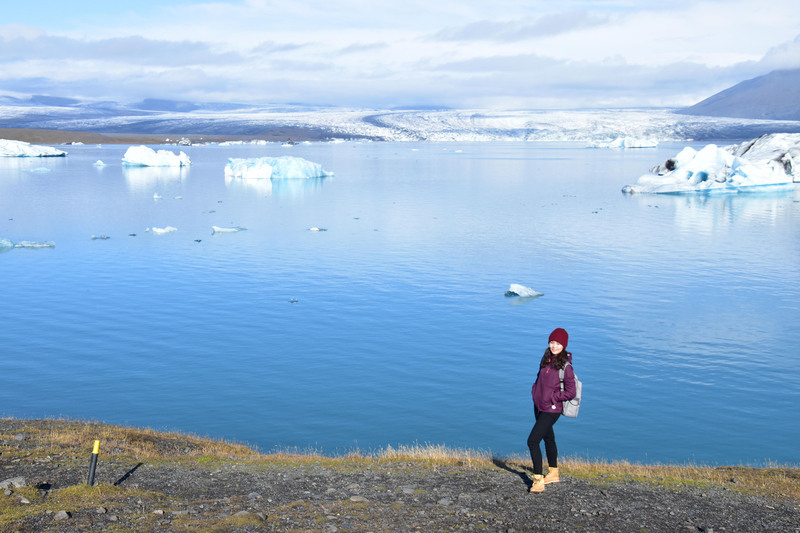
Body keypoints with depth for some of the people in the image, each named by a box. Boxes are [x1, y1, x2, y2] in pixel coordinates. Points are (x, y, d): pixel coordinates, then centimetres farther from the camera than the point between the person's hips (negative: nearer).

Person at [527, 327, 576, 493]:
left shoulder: (565, 366, -17)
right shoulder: (547, 359, 4)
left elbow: (570, 393, -15)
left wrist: (551, 397, -14)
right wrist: (535, 391, 7)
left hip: (551, 410, -8)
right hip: (539, 406, 8)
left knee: (532, 441, -15)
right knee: (548, 438, 22)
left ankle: (538, 480, -8)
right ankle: (553, 473, 39)